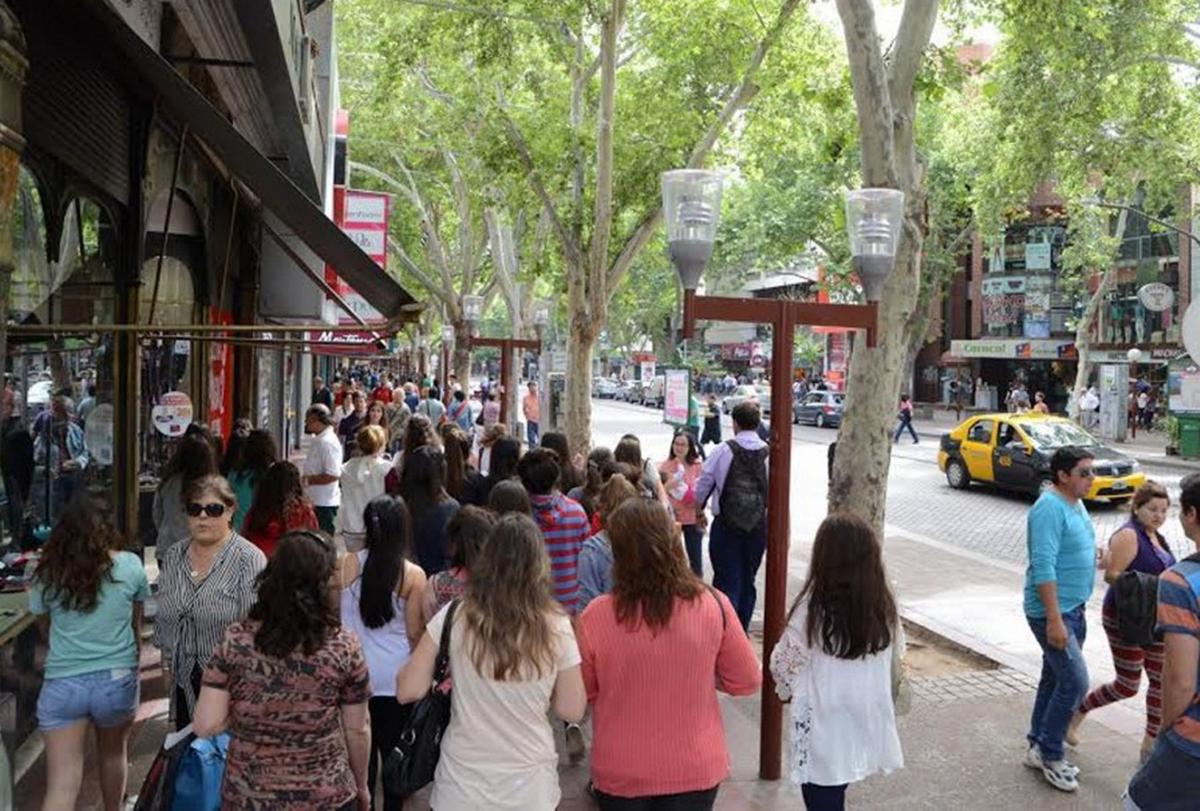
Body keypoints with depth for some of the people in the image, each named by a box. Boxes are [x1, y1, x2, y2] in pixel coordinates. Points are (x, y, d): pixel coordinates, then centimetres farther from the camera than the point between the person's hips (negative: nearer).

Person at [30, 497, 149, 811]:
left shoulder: (47, 574, 0)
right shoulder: (130, 566, -3)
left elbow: (46, 628, 15)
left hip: (62, 683, 0)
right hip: (117, 679, 0)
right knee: (113, 753, 26)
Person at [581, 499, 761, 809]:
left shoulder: (596, 616, -20)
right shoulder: (713, 606, -17)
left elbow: (580, 694, -4)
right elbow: (747, 681, -4)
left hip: (621, 774, 0)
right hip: (696, 769, 1)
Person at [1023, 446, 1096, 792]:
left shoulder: (1076, 504, 10)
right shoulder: (1050, 508, -20)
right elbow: (1043, 567, -25)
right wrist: (1054, 620, -28)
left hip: (1073, 608, 10)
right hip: (1052, 611, -10)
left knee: (1055, 679, 15)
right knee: (1074, 681, -9)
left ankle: (1038, 748, 26)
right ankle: (1049, 753, 5)